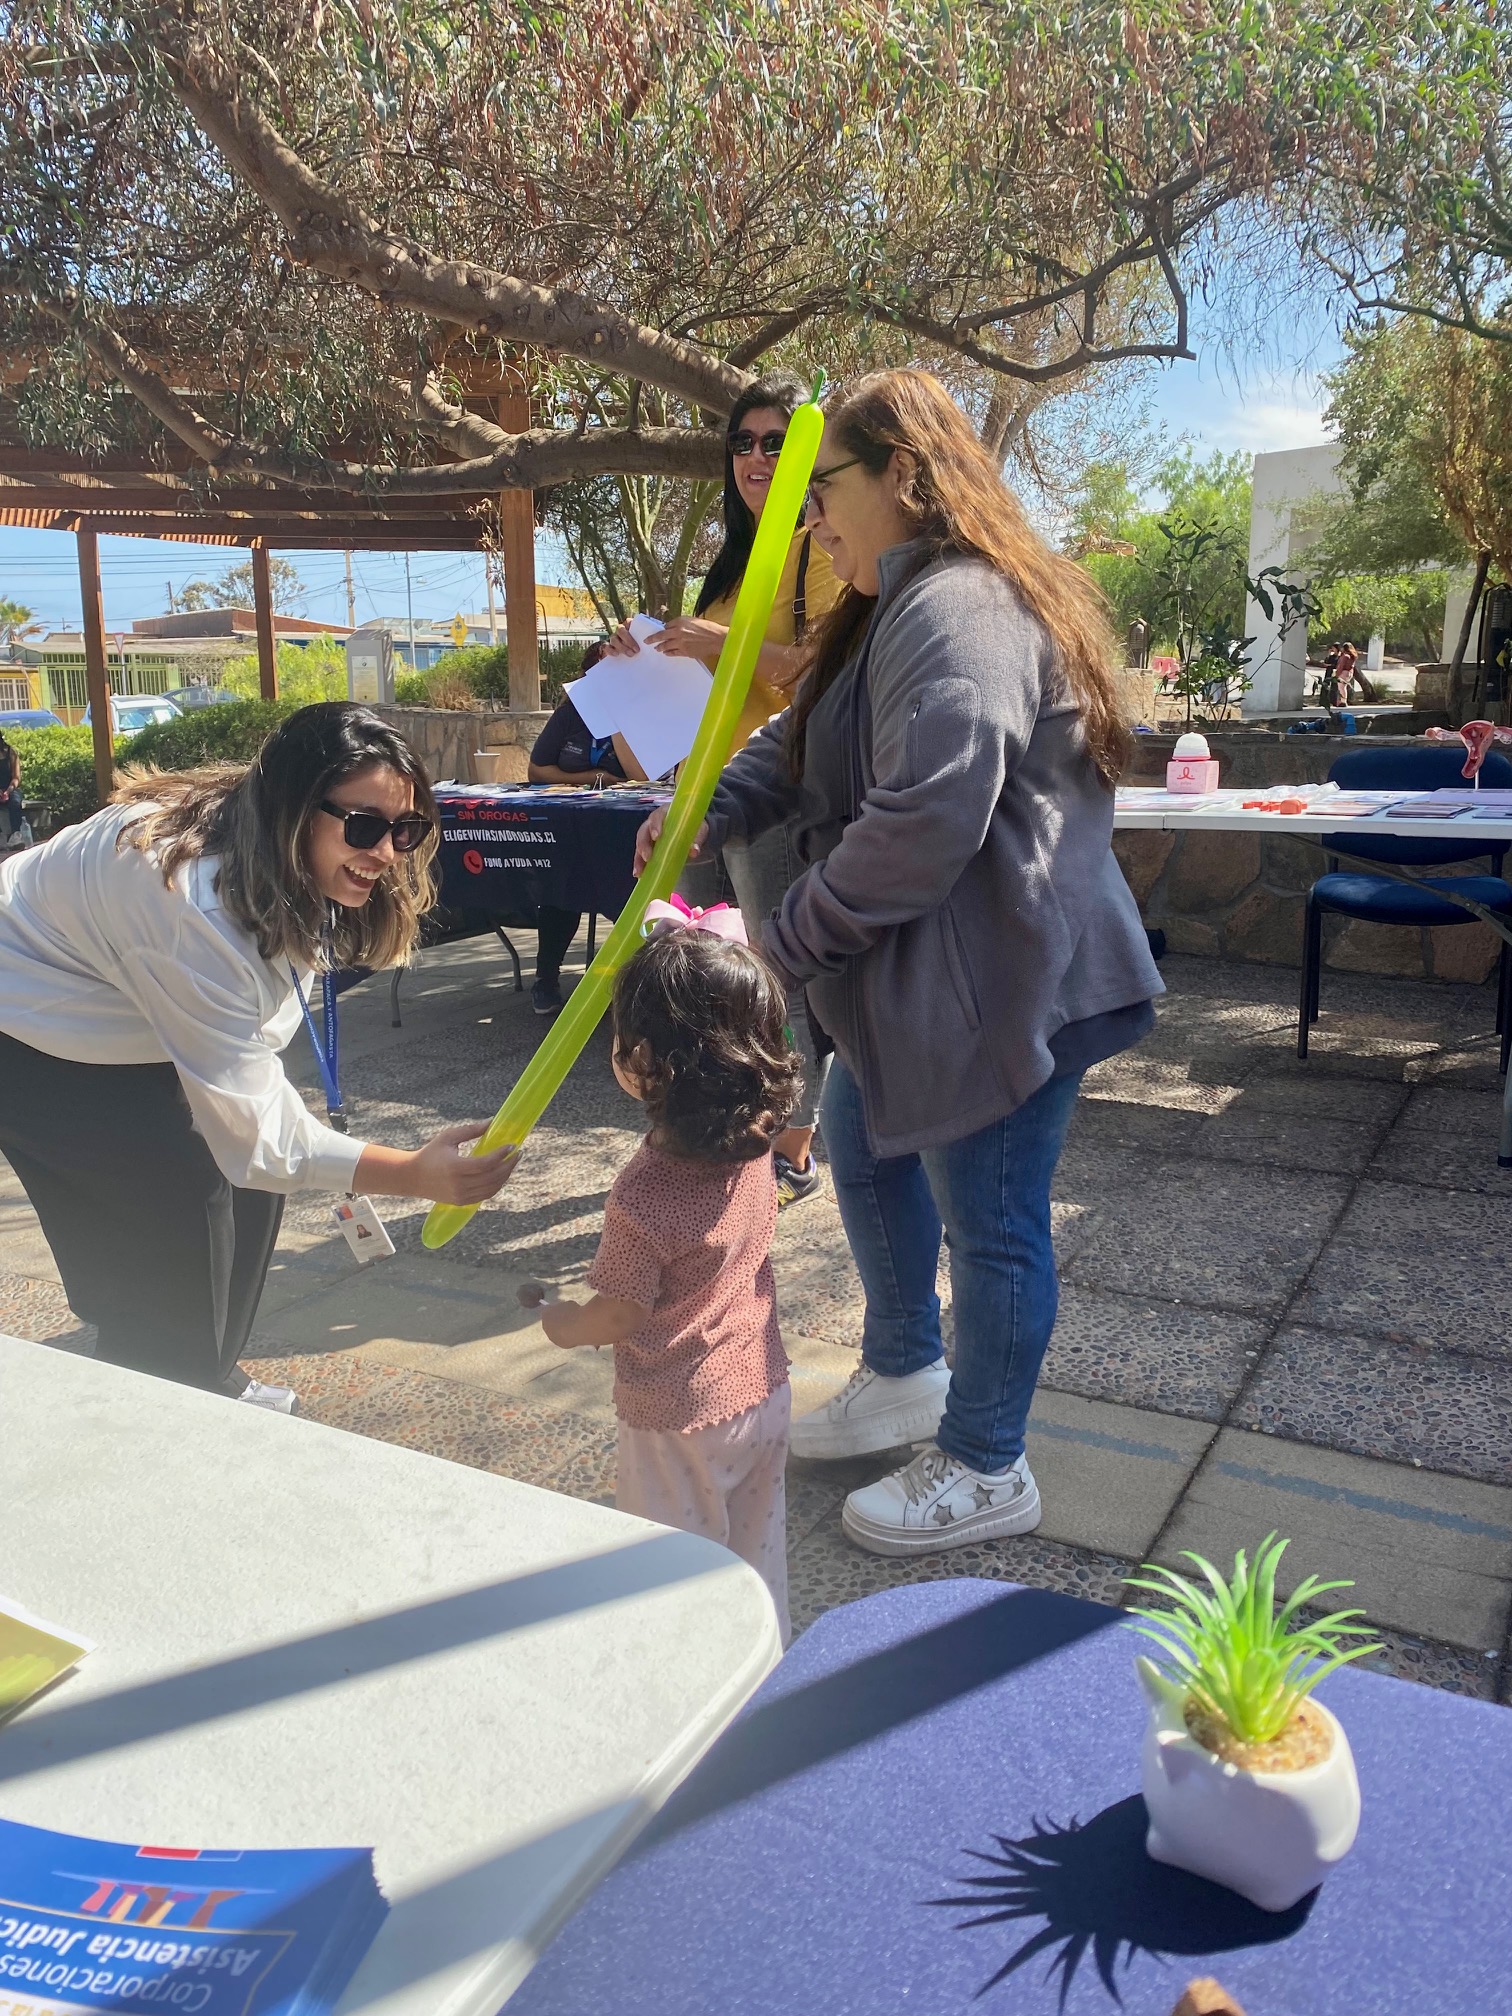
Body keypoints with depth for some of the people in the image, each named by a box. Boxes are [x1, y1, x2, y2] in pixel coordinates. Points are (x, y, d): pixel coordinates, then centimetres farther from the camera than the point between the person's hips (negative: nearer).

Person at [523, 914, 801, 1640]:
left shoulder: (644, 1193, -30)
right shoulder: (757, 1138, -12)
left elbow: (622, 1315, -19)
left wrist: (562, 1321, 1)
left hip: (681, 1421, -7)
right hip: (762, 1391, 7)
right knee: (756, 1555, 25)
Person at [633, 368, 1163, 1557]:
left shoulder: (958, 611, -22)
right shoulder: (905, 607, 15)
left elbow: (924, 825, -32)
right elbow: (801, 743, 18)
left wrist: (789, 944, -22)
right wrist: (704, 812, 0)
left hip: (1002, 987, -11)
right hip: (919, 976, 11)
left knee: (989, 1222, 4)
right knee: (868, 1156, 23)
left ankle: (987, 1470, 25)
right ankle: (903, 1375, 45)